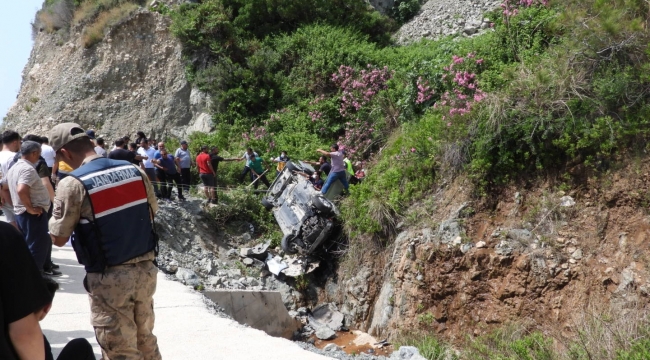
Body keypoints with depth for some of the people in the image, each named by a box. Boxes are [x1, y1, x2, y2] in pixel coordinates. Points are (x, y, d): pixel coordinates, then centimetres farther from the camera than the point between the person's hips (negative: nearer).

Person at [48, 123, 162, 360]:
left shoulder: (73, 184, -15)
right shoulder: (135, 171, 1)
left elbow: (58, 239, -8)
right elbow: (152, 212, 13)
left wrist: (57, 209, 8)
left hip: (109, 279, -6)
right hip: (145, 270, 6)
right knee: (145, 339, 23)